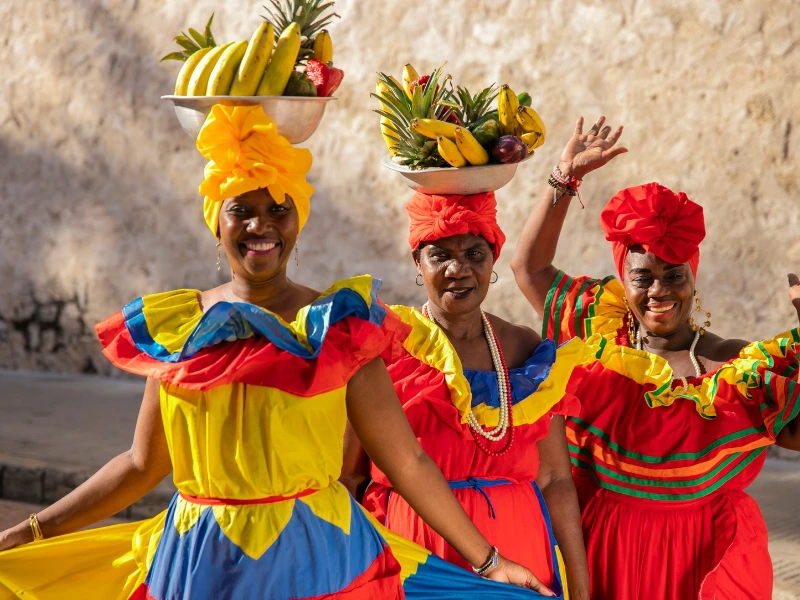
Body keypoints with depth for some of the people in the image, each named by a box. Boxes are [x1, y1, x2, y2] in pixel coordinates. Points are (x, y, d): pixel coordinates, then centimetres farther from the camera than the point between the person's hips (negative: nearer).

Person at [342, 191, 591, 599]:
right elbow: (345, 477, -4)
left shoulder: (528, 353, 4)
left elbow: (555, 479, 5)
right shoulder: (384, 347, -5)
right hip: (414, 550, -3)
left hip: (517, 548, 3)